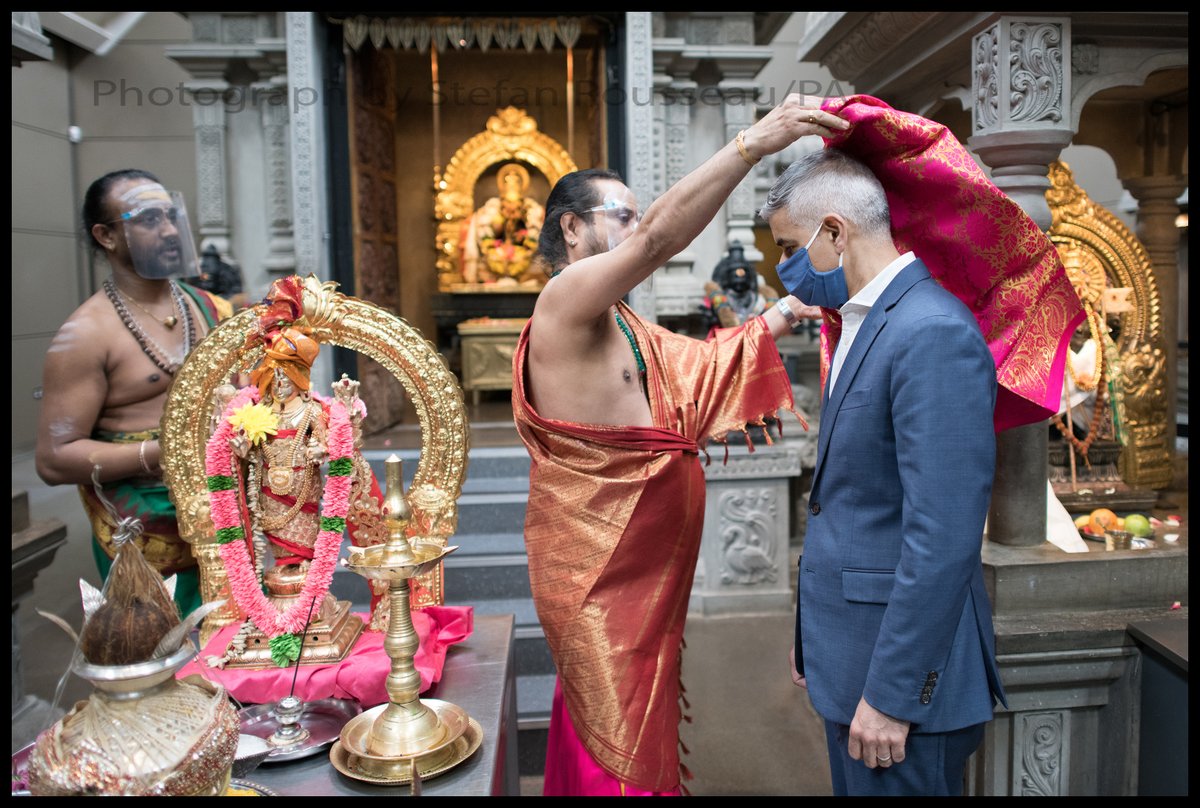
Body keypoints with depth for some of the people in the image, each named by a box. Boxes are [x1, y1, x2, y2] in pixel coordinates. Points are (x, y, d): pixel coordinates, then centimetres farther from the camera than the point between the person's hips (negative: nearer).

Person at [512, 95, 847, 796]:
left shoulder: (623, 324, 16)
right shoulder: (565, 299, -16)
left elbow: (702, 363, 17)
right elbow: (658, 239, -30)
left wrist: (783, 315, 8)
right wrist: (754, 142, -31)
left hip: (644, 564, 9)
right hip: (598, 570, -9)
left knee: (607, 726, 21)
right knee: (621, 742, 3)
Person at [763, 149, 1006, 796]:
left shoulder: (935, 332, -20)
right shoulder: (860, 323, 10)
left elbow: (943, 537, -24)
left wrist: (891, 694, -20)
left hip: (902, 667, -9)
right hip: (851, 648, 9)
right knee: (854, 787, 21)